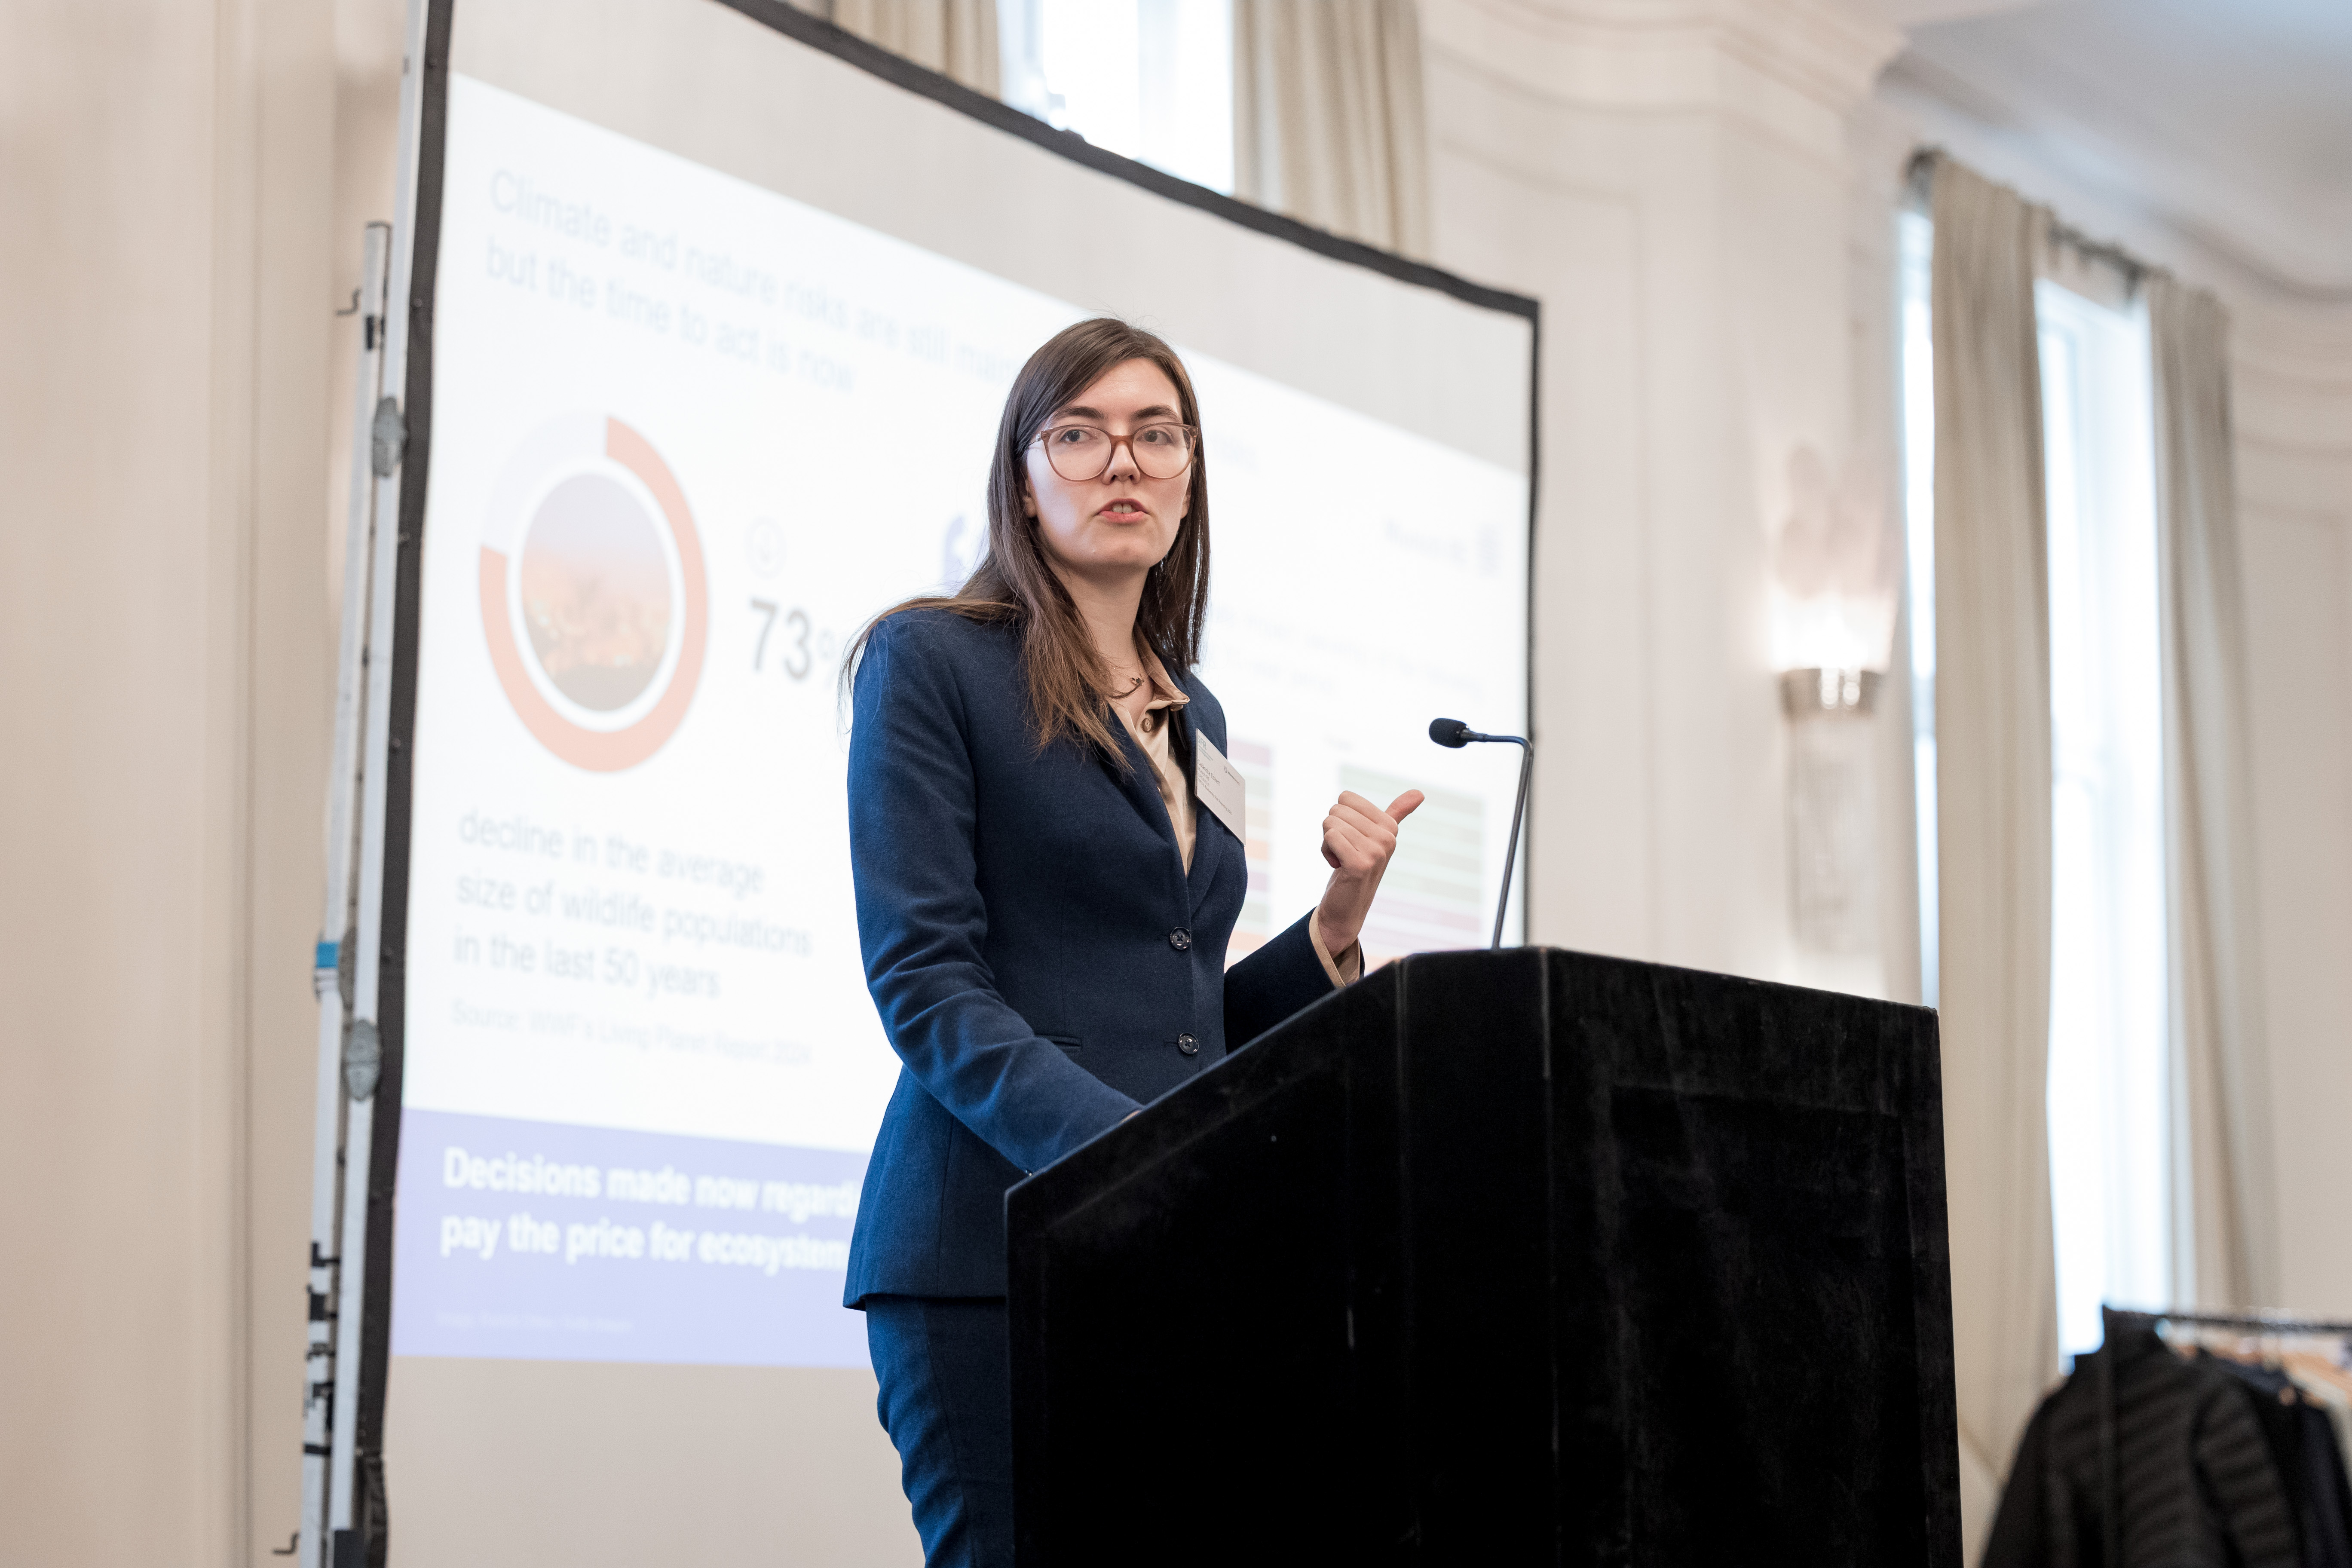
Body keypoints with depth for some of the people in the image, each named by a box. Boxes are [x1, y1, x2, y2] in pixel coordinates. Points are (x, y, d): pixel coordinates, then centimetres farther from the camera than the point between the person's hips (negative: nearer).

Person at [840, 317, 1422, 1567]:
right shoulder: (931, 661, 1)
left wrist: (1336, 920, 6)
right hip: (999, 1241, -6)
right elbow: (926, 980, -10)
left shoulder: (1189, 716, 21)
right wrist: (1123, 1147, -22)